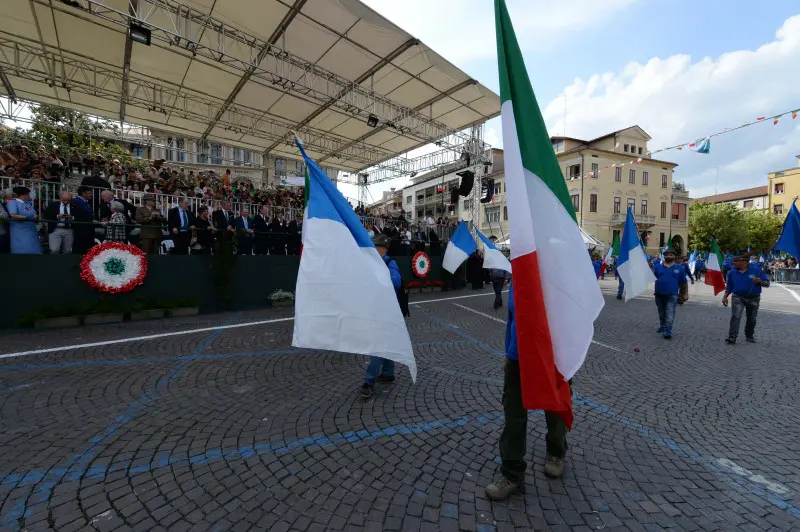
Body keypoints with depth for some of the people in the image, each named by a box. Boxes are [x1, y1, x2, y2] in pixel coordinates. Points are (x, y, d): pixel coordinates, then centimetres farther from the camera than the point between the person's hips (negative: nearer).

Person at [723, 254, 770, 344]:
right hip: (738, 297, 0)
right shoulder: (732, 272, 2)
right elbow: (729, 286, 11)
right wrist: (725, 297, 3)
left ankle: (749, 336, 32)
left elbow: (767, 283, -2)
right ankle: (732, 337, -20)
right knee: (735, 316, -16)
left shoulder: (756, 270, -4)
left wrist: (760, 281, -23)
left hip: (754, 299, 0)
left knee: (752, 319, 13)